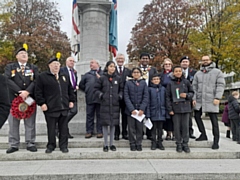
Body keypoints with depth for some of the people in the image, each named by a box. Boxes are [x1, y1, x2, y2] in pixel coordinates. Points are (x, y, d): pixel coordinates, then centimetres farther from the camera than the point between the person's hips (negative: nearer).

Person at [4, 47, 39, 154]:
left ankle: (30, 144, 10)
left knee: (30, 123, 3)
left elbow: (36, 81, -1)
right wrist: (19, 92, -16)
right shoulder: (9, 67, 11)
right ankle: (14, 145, 12)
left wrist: (27, 92, -16)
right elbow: (7, 80, -5)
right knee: (13, 123, 3)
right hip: (14, 98, 0)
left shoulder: (33, 68, 14)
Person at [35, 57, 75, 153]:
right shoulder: (42, 77, 1)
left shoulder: (65, 76, 16)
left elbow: (70, 90, 20)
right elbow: (38, 92, -2)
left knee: (64, 128, 8)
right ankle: (51, 146, 20)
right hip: (50, 108, -4)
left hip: (64, 107, 4)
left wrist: (71, 101, 11)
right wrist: (42, 103, -8)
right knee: (51, 128, 5)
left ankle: (63, 146, 18)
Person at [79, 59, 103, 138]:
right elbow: (81, 85, 22)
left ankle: (99, 132, 12)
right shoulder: (87, 75, 17)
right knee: (89, 115, 6)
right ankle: (89, 131, 14)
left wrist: (100, 78, -13)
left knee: (99, 115, 4)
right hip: (90, 98, 3)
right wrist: (86, 90, 13)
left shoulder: (103, 74, 6)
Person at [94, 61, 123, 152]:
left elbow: (122, 89, 15)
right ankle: (105, 144, 14)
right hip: (105, 104, -2)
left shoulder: (118, 78, 6)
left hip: (115, 104, 2)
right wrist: (101, 95, -9)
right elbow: (96, 89, 5)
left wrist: (120, 96, -2)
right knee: (105, 124, 2)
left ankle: (111, 144, 19)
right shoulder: (102, 78, 0)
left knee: (113, 124, 7)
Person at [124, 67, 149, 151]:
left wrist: (142, 109, -11)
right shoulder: (128, 83, 2)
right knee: (131, 128, 3)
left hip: (140, 109, 1)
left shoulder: (143, 83, 5)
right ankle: (132, 144, 15)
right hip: (130, 109, 0)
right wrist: (132, 109, -12)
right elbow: (126, 97, -2)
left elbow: (146, 97, 0)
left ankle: (139, 144, 16)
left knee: (140, 127, 4)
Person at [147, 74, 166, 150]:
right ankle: (154, 143, 15)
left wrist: (166, 111, 4)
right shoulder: (150, 89, -1)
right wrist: (148, 113, -8)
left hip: (161, 112, 2)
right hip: (153, 112, -2)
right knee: (154, 128, 6)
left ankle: (160, 142, 20)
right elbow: (148, 101, -3)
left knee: (160, 128, 9)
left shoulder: (163, 89, 6)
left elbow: (165, 100, 8)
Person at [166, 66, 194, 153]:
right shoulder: (170, 83, 3)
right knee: (177, 127, 2)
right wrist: (170, 109, -4)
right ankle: (179, 144, 13)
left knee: (185, 126, 2)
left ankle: (185, 144, 13)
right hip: (175, 108, 0)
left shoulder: (186, 82, 5)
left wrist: (187, 95, -10)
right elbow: (168, 97, 2)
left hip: (185, 107, 1)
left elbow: (192, 92, 12)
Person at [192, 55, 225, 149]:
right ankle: (203, 134, 23)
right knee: (197, 116, 9)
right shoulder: (198, 73, 14)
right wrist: (194, 98, 2)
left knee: (214, 120, -2)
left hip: (211, 100, -5)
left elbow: (221, 85, -6)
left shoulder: (217, 72, 2)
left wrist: (217, 97, -16)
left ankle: (216, 141, 6)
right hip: (199, 100, 5)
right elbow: (194, 86, 11)